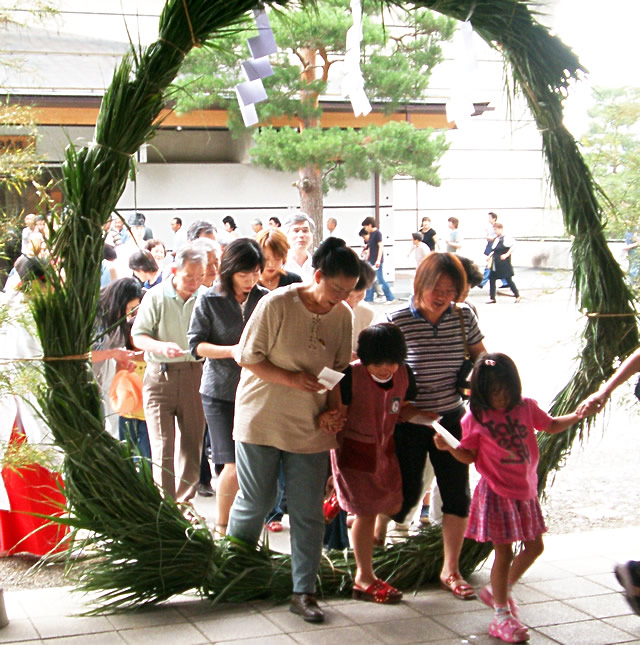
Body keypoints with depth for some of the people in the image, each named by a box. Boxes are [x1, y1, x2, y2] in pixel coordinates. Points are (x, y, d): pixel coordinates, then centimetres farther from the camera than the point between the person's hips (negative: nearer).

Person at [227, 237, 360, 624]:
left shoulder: (343, 315, 0)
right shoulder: (277, 304, -14)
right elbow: (249, 357, -10)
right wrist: (291, 379, -22)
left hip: (310, 425, 4)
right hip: (262, 418, -3)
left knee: (309, 512, 4)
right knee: (256, 501, 6)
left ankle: (304, 592, 14)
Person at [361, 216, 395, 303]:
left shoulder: (377, 233, -11)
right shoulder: (371, 234, 13)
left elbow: (381, 246, -17)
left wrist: (378, 260, -22)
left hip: (377, 261, -9)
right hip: (371, 261, 9)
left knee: (380, 280, -5)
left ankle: (391, 298, 3)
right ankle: (368, 299, 13)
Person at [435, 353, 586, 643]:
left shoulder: (526, 407, 0)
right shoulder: (476, 417, -10)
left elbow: (551, 426, 14)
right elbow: (469, 455, -5)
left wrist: (577, 415, -1)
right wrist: (450, 447, -24)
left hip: (525, 491, 6)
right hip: (497, 493, -5)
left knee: (534, 546, 15)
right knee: (504, 553, -1)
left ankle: (500, 591, 35)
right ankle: (501, 617, 12)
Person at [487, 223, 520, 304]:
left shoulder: (505, 239, -15)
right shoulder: (495, 239, 10)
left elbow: (513, 246, -19)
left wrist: (506, 255, -19)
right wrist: (490, 256, 8)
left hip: (504, 264, -8)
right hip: (496, 264, 8)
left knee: (508, 279, -1)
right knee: (492, 279, 4)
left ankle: (517, 296, 15)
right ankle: (492, 298, 9)